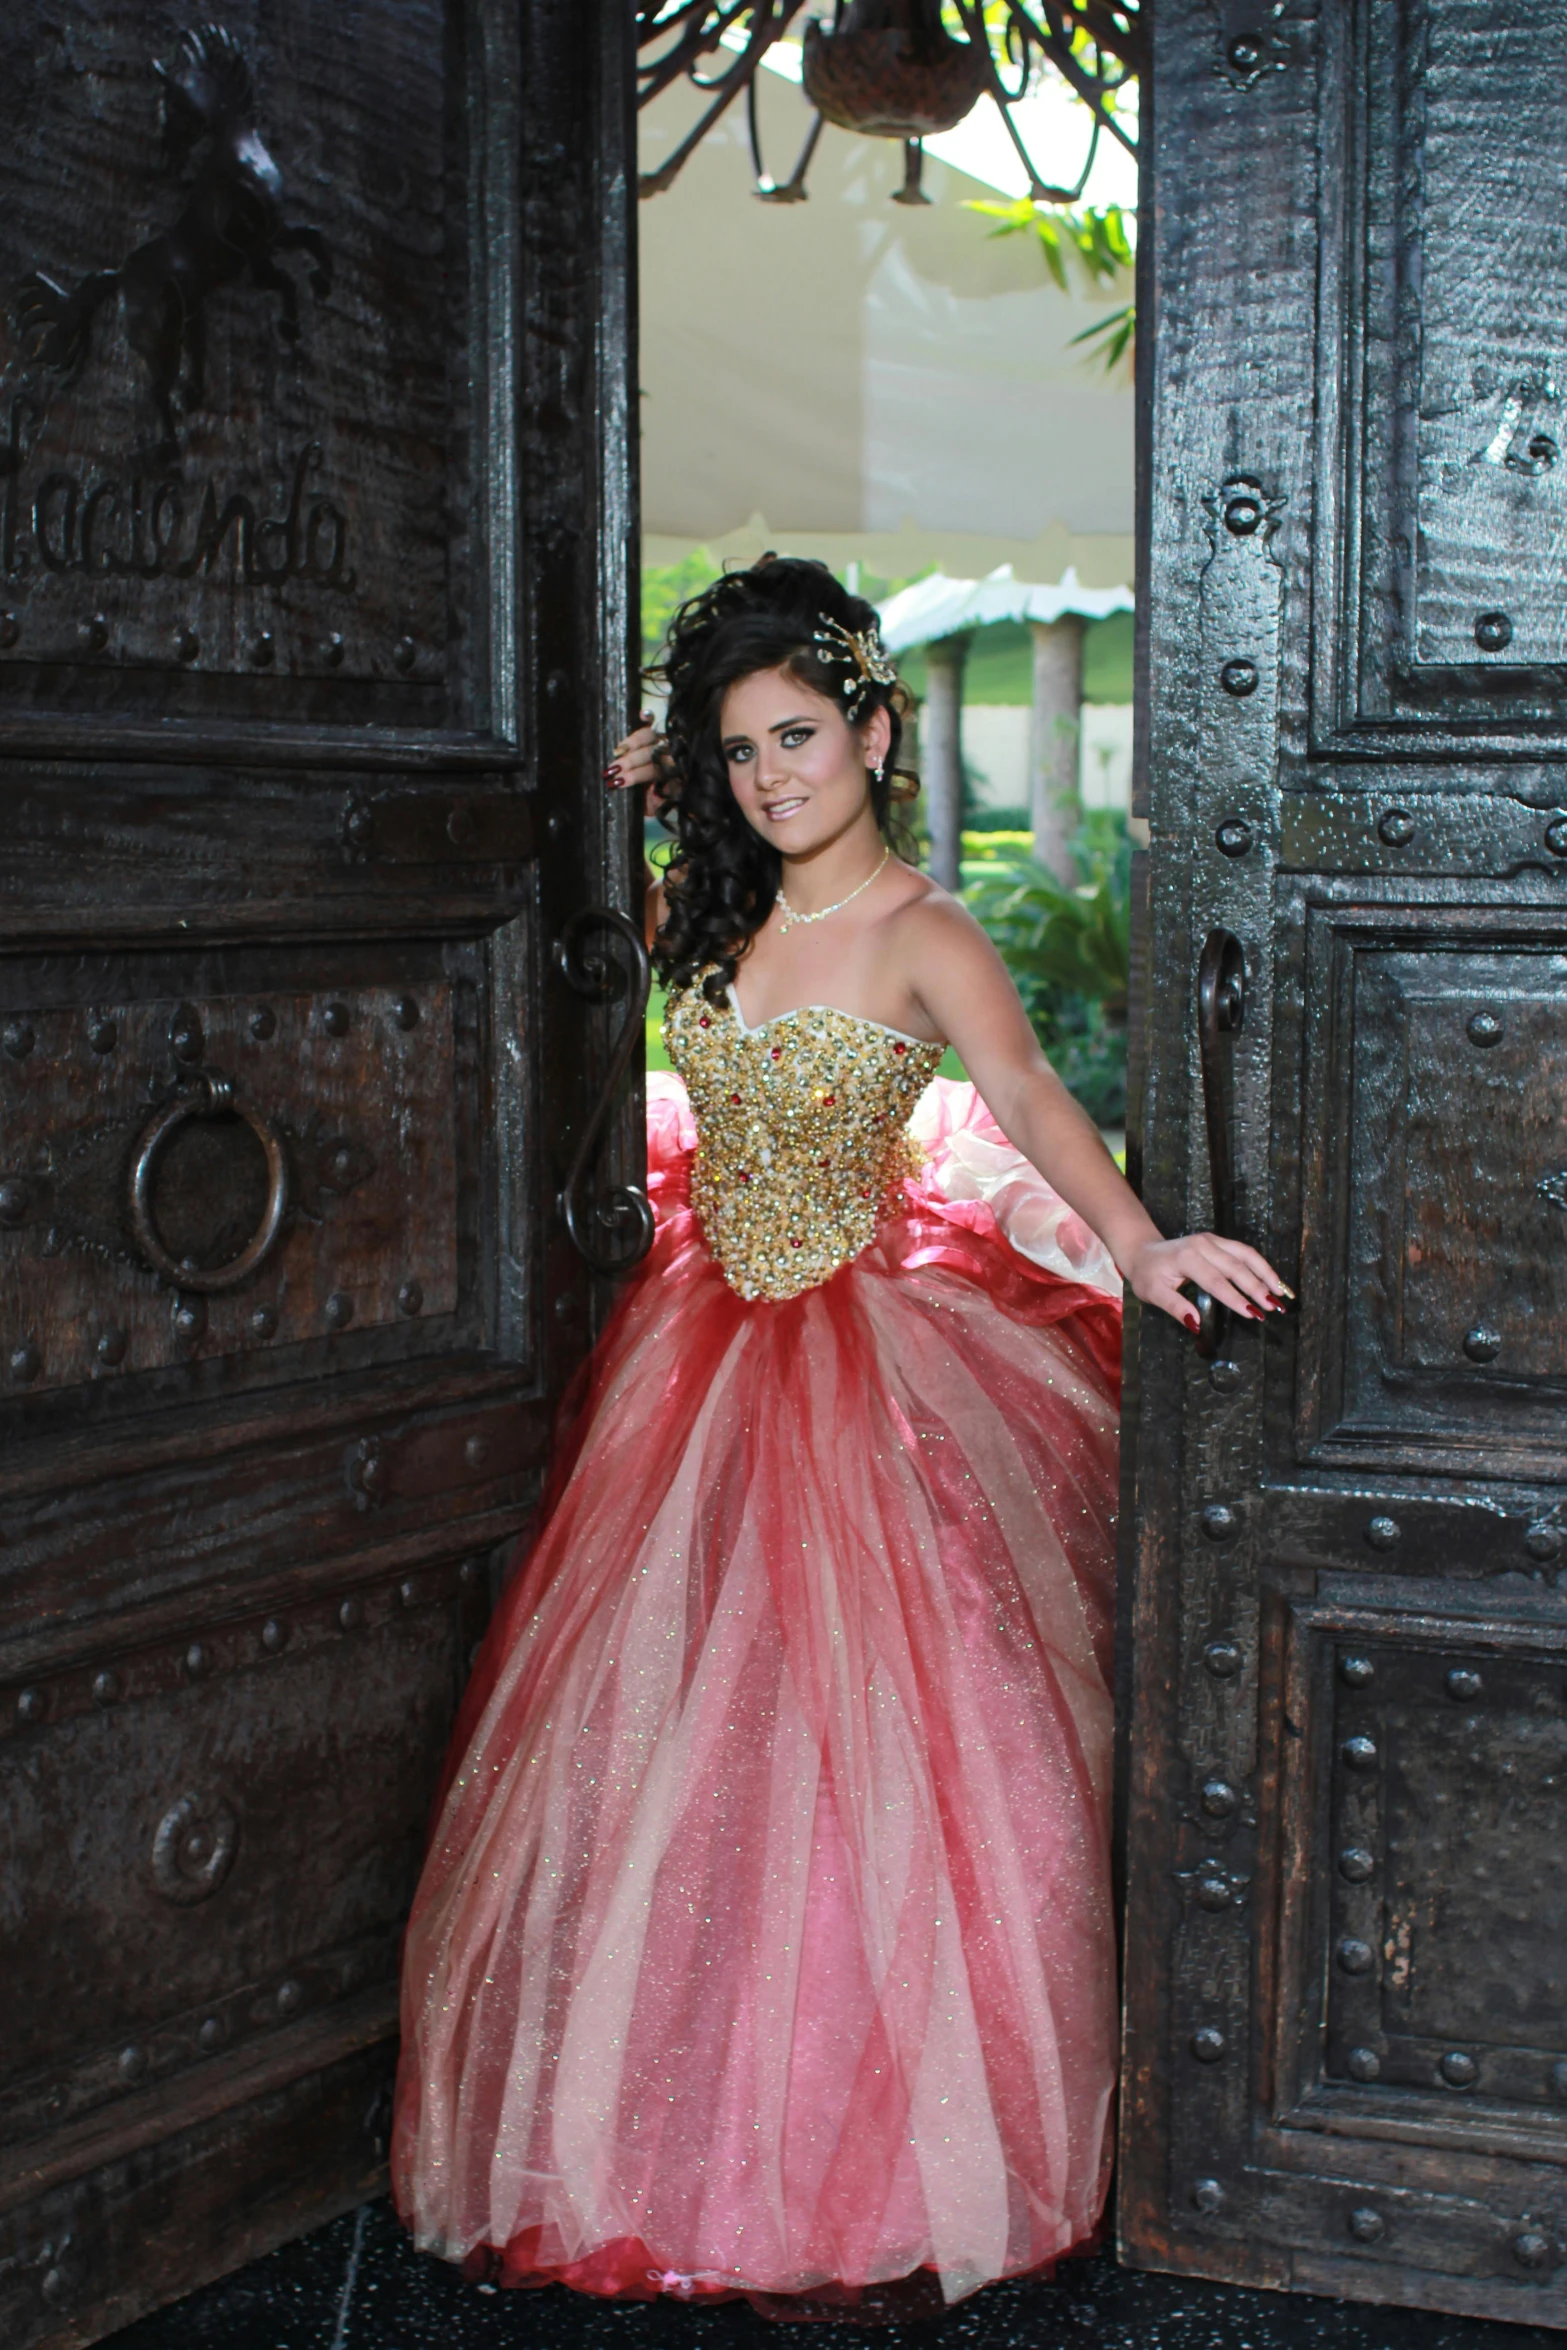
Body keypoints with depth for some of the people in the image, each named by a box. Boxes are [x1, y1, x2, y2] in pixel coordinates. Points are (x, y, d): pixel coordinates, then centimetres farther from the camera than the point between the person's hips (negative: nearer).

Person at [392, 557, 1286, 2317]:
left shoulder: (917, 935, -13)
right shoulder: (715, 917, 5)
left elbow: (1026, 1092, -31)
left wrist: (1136, 1242, -48)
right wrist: (643, 811, 9)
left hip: (866, 1358, -6)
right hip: (705, 1348, 6)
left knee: (852, 1744, -4)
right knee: (673, 1735, 10)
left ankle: (872, 2181, 12)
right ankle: (694, 2147, 26)